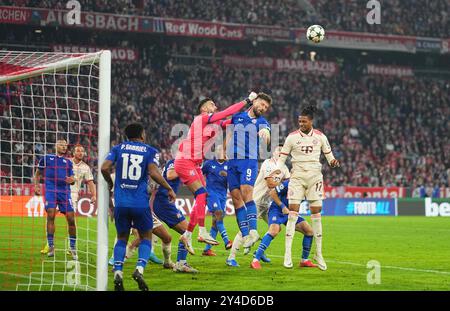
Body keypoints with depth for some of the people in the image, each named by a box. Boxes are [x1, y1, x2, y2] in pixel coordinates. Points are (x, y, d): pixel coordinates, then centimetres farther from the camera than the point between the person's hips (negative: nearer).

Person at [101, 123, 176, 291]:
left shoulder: (118, 148, 9)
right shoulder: (150, 151, 3)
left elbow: (104, 168, -3)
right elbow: (153, 173, -13)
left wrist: (110, 183, 16)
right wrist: (169, 189, -1)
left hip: (121, 202, 2)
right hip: (141, 202, -2)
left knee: (122, 238, 16)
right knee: (146, 237, 14)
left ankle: (118, 272, -2)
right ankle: (139, 269, -8)